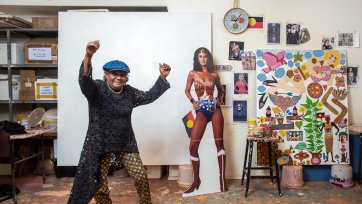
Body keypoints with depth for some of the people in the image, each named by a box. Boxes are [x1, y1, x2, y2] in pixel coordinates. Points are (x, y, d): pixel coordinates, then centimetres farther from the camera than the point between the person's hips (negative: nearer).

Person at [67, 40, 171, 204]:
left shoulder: (129, 92, 0)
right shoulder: (97, 88, -15)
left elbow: (149, 96, 10)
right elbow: (84, 81, -35)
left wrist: (162, 77, 2)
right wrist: (88, 56, -53)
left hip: (125, 143, 4)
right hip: (99, 144, -3)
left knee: (141, 177, 7)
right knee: (99, 185, 6)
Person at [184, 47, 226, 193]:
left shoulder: (214, 75, 10)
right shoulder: (193, 74, 7)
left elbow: (220, 89, 25)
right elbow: (187, 90, 14)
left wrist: (219, 99, 6)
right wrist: (192, 101, -1)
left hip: (215, 109, 1)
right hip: (201, 111, -1)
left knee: (219, 143, 0)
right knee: (193, 145, -6)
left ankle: (222, 178, 10)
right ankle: (196, 180, 10)